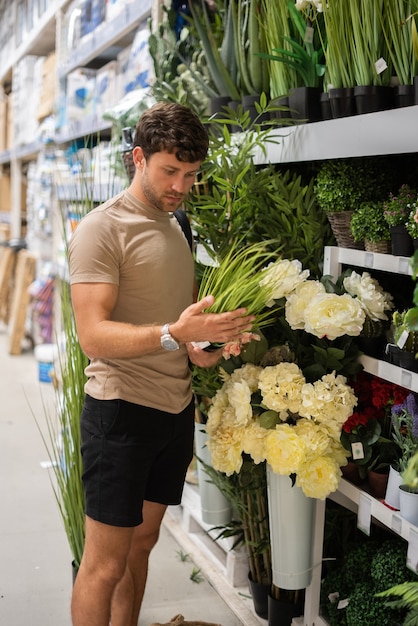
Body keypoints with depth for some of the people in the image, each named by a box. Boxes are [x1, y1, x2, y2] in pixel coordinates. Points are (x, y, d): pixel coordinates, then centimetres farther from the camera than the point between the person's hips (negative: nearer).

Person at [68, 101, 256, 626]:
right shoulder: (102, 228, -12)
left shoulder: (175, 227, 14)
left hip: (175, 409, 8)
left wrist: (199, 345, 1)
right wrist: (174, 334, -34)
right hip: (120, 410, -7)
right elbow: (93, 335, -21)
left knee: (142, 543, 17)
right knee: (105, 563, 0)